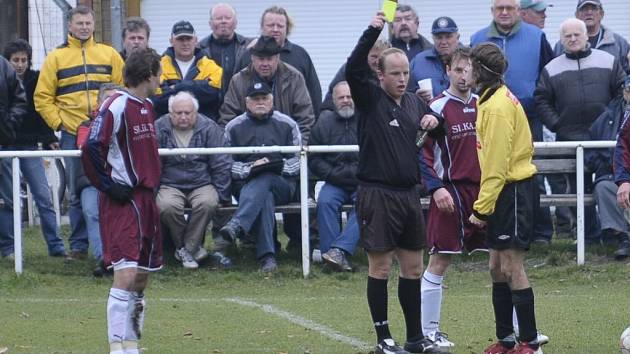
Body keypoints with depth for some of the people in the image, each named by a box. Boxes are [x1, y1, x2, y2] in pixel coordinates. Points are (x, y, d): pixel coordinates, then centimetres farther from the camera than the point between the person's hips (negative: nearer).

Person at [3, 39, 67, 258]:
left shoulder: (35, 81, 4)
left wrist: (49, 139, 1)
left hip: (30, 147, 2)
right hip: (6, 147, -2)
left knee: (44, 197, -2)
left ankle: (56, 246, 1)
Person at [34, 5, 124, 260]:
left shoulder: (109, 55, 10)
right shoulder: (56, 58, 7)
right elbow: (42, 97, 6)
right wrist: (58, 123, -3)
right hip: (73, 134, 0)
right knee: (77, 193, 2)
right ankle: (79, 244, 8)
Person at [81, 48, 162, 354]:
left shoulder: (147, 107, 14)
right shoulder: (116, 107, -14)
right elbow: (91, 150, -19)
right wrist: (109, 186, -16)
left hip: (146, 199, 9)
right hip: (123, 202, -9)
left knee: (143, 273, 12)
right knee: (126, 272, -15)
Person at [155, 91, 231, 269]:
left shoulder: (209, 129, 3)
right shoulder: (159, 129, 1)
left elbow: (221, 165, 6)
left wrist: (221, 195, 2)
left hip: (202, 184, 0)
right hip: (170, 185, 0)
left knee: (208, 203, -33)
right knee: (167, 206, -33)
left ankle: (188, 248, -17)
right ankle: (194, 247, -11)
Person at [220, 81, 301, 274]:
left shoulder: (287, 124, 14)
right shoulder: (234, 127, 13)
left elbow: (298, 159, 9)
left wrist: (281, 167, -11)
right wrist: (249, 169, -12)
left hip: (281, 183, 0)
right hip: (245, 184, 0)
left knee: (264, 181, -37)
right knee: (264, 198, -36)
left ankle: (237, 225, -56)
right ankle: (267, 256, -48)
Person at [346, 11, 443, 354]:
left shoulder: (413, 101, 12)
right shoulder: (370, 98, -5)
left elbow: (432, 118, 30)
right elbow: (353, 69, -23)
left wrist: (433, 119, 5)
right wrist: (372, 31, -32)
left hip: (409, 194, 6)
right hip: (378, 194, -6)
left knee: (413, 267, 10)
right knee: (380, 267, -1)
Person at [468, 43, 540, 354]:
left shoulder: (497, 105, -17)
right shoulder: (494, 99, 13)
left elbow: (496, 164, -20)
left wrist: (482, 207, -17)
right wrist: (484, 204, 16)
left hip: (512, 191, -10)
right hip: (506, 191, 10)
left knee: (511, 268, -8)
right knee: (497, 268, 12)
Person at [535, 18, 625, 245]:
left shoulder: (608, 62, 6)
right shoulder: (552, 69, 8)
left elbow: (621, 93, 6)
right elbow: (542, 100, 8)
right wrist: (555, 124, -3)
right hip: (569, 138, 1)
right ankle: (590, 236, 9)